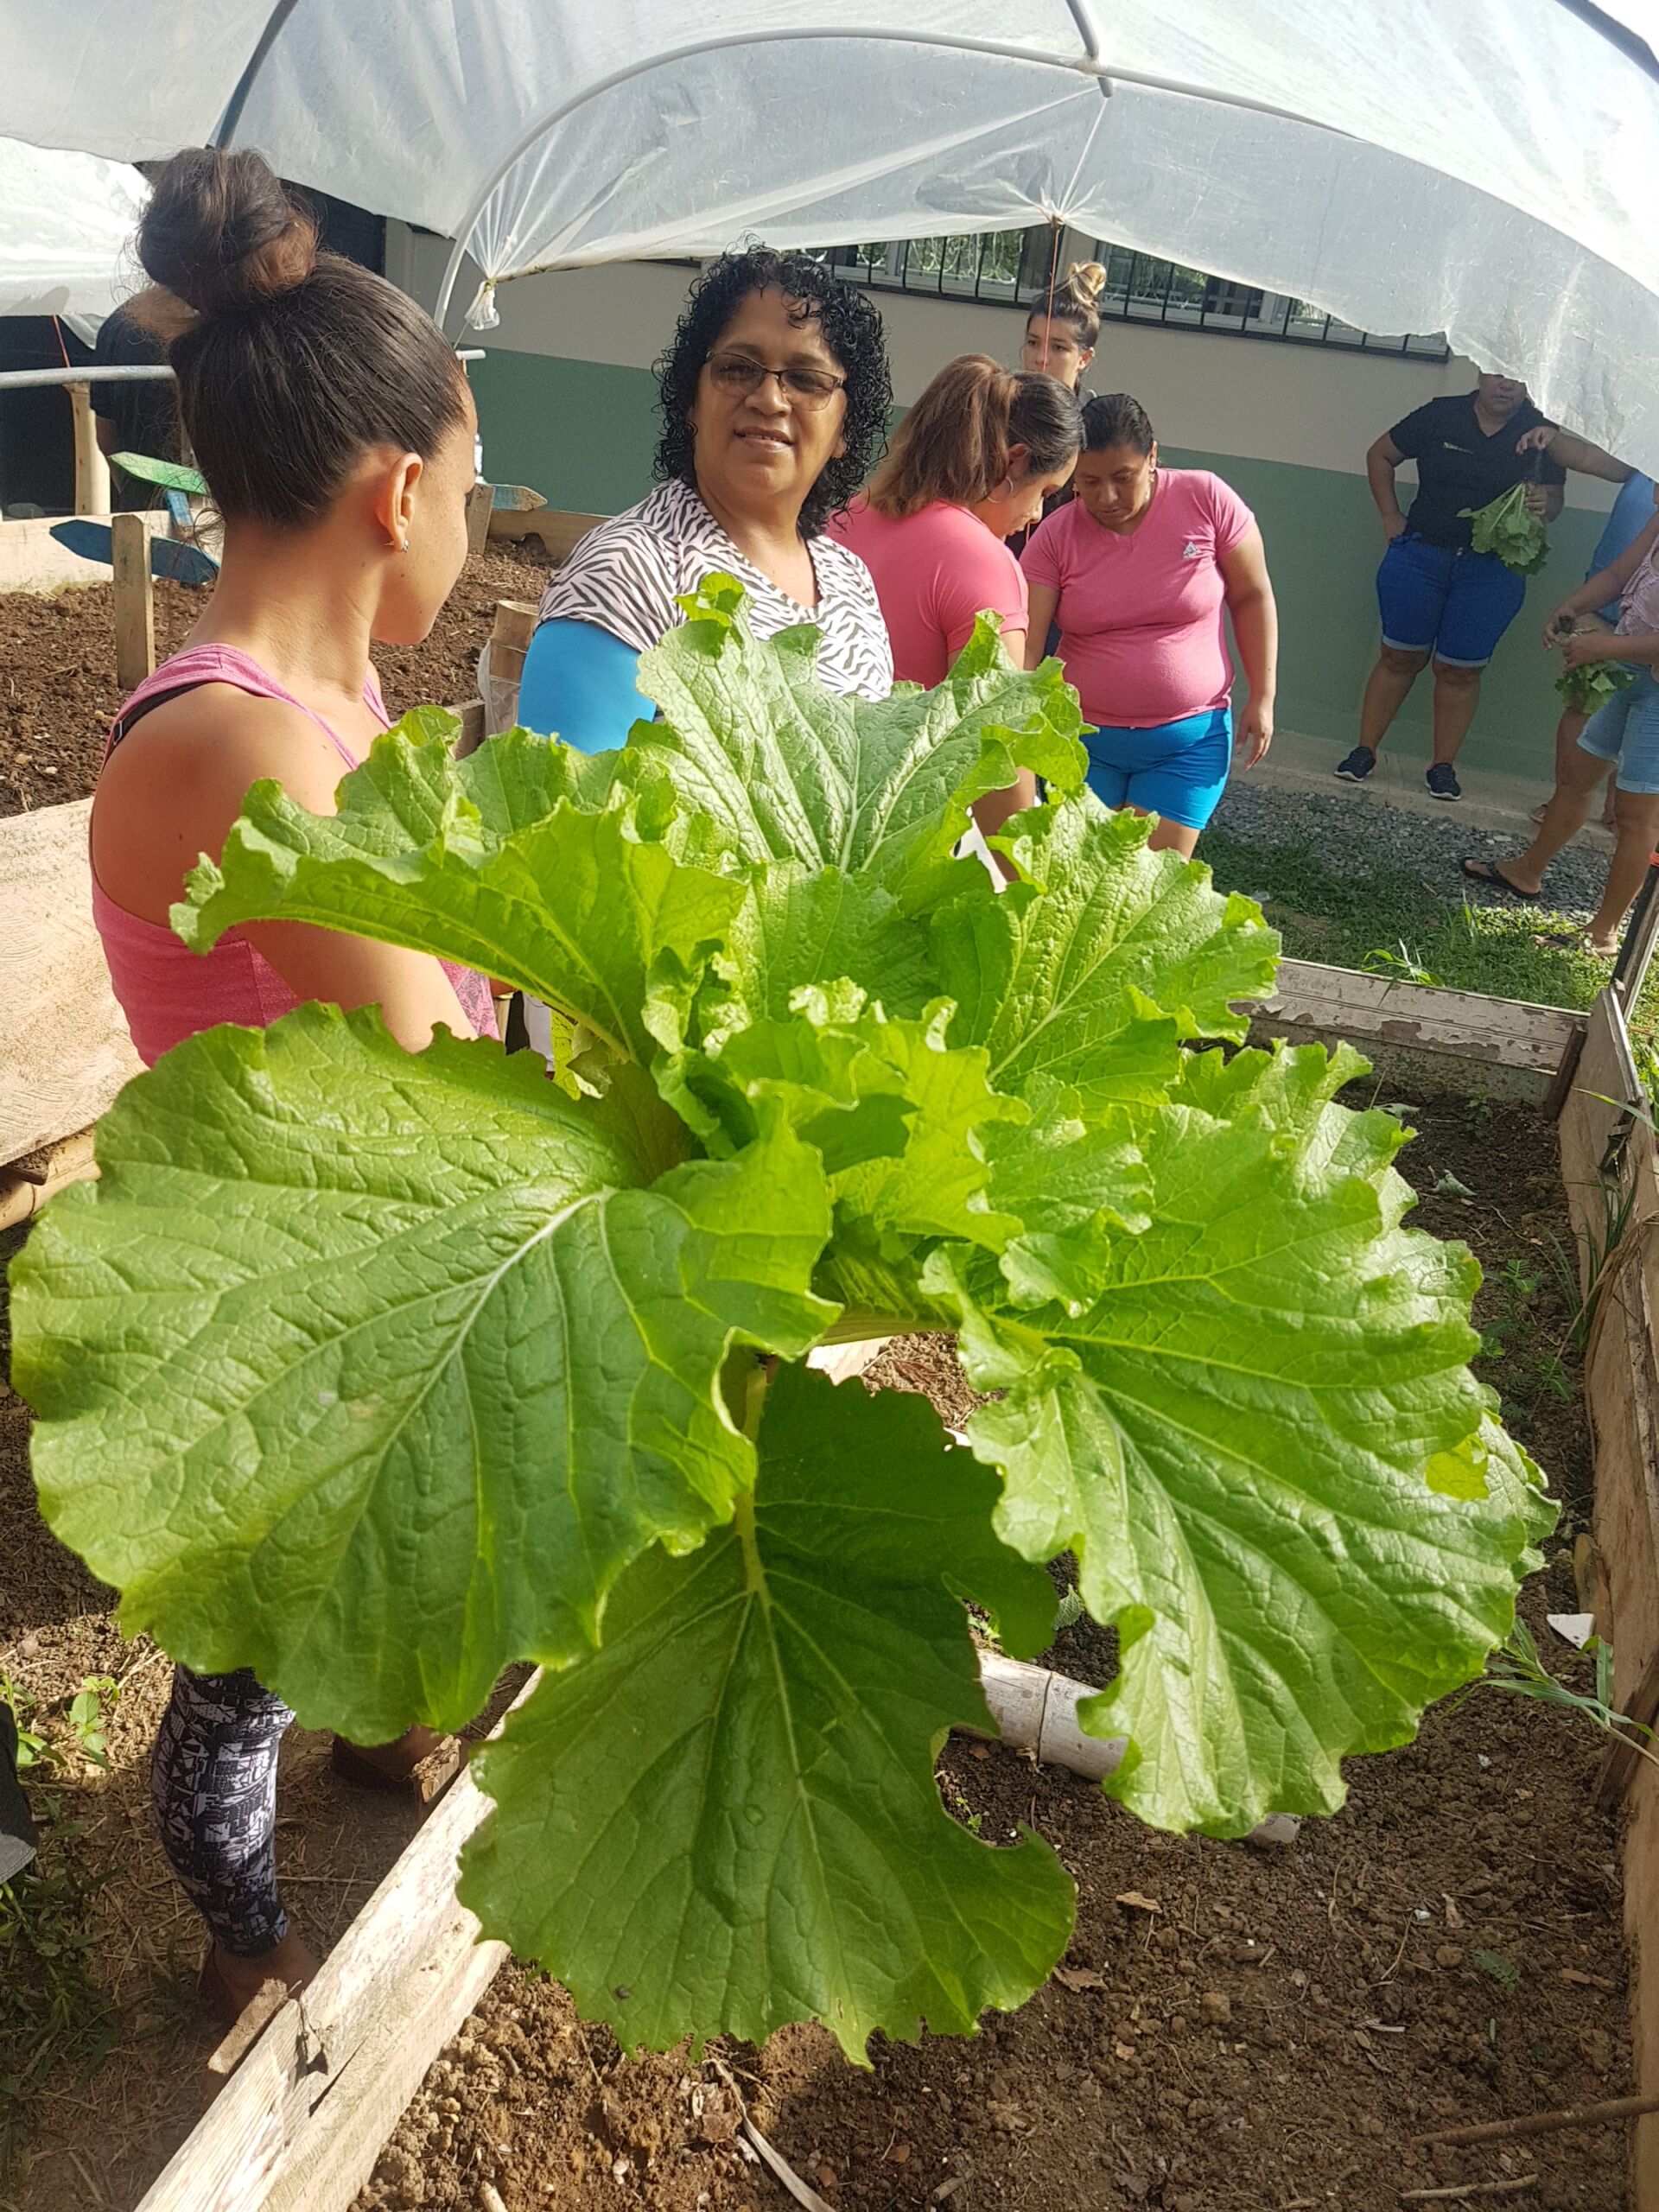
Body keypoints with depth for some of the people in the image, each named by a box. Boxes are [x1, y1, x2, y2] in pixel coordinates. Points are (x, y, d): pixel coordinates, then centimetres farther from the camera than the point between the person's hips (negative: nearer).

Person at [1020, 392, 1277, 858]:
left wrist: (1262, 697, -2)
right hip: (1084, 738, 1)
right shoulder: (1054, 537, -8)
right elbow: (1024, 647, -15)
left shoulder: (1206, 500, -8)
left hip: (1190, 738, -1)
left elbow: (1252, 596, 2)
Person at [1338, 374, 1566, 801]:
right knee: (1400, 657, 3)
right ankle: (1365, 751, 13)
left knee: (1460, 669, 3)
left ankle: (1443, 766, 12)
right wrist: (1390, 516, 2)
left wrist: (1543, 505, -20)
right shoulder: (1441, 415, -3)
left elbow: (1554, 500, 4)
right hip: (1420, 556, 0)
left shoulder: (1543, 434, -1)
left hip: (1492, 571, 0)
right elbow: (1380, 455, 9)